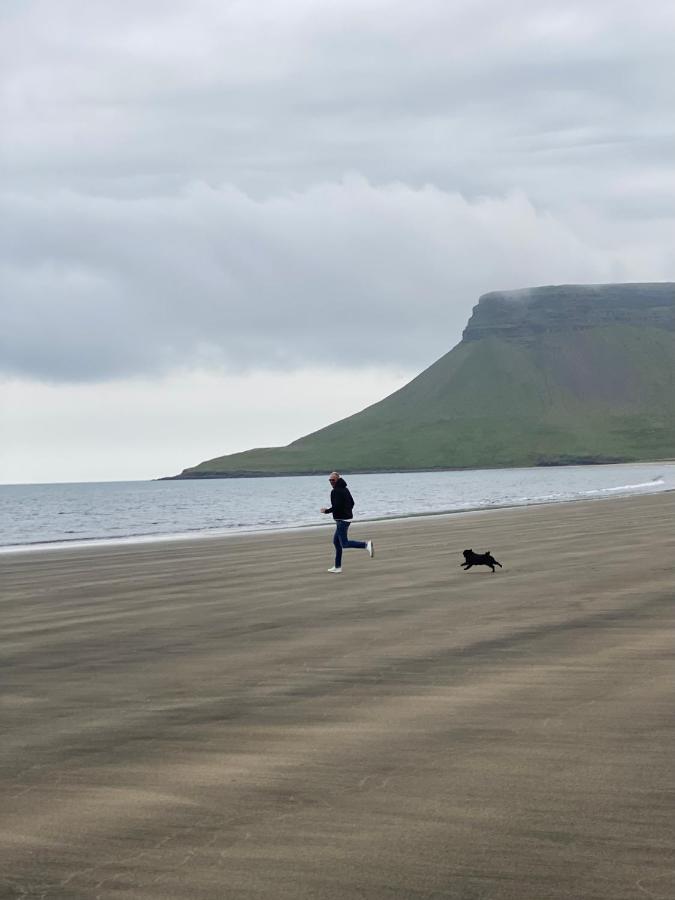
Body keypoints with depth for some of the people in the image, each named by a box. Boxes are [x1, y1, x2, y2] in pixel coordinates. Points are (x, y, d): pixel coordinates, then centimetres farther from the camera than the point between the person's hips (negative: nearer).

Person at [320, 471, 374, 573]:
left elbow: (336, 507, -23)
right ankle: (338, 567, 18)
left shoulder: (335, 491, -15)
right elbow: (352, 503, 17)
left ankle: (366, 545, -20)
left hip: (341, 520, -10)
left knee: (344, 544, -8)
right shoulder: (344, 489, 13)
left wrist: (326, 510, -8)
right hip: (347, 518, 10)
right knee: (336, 541, 15)